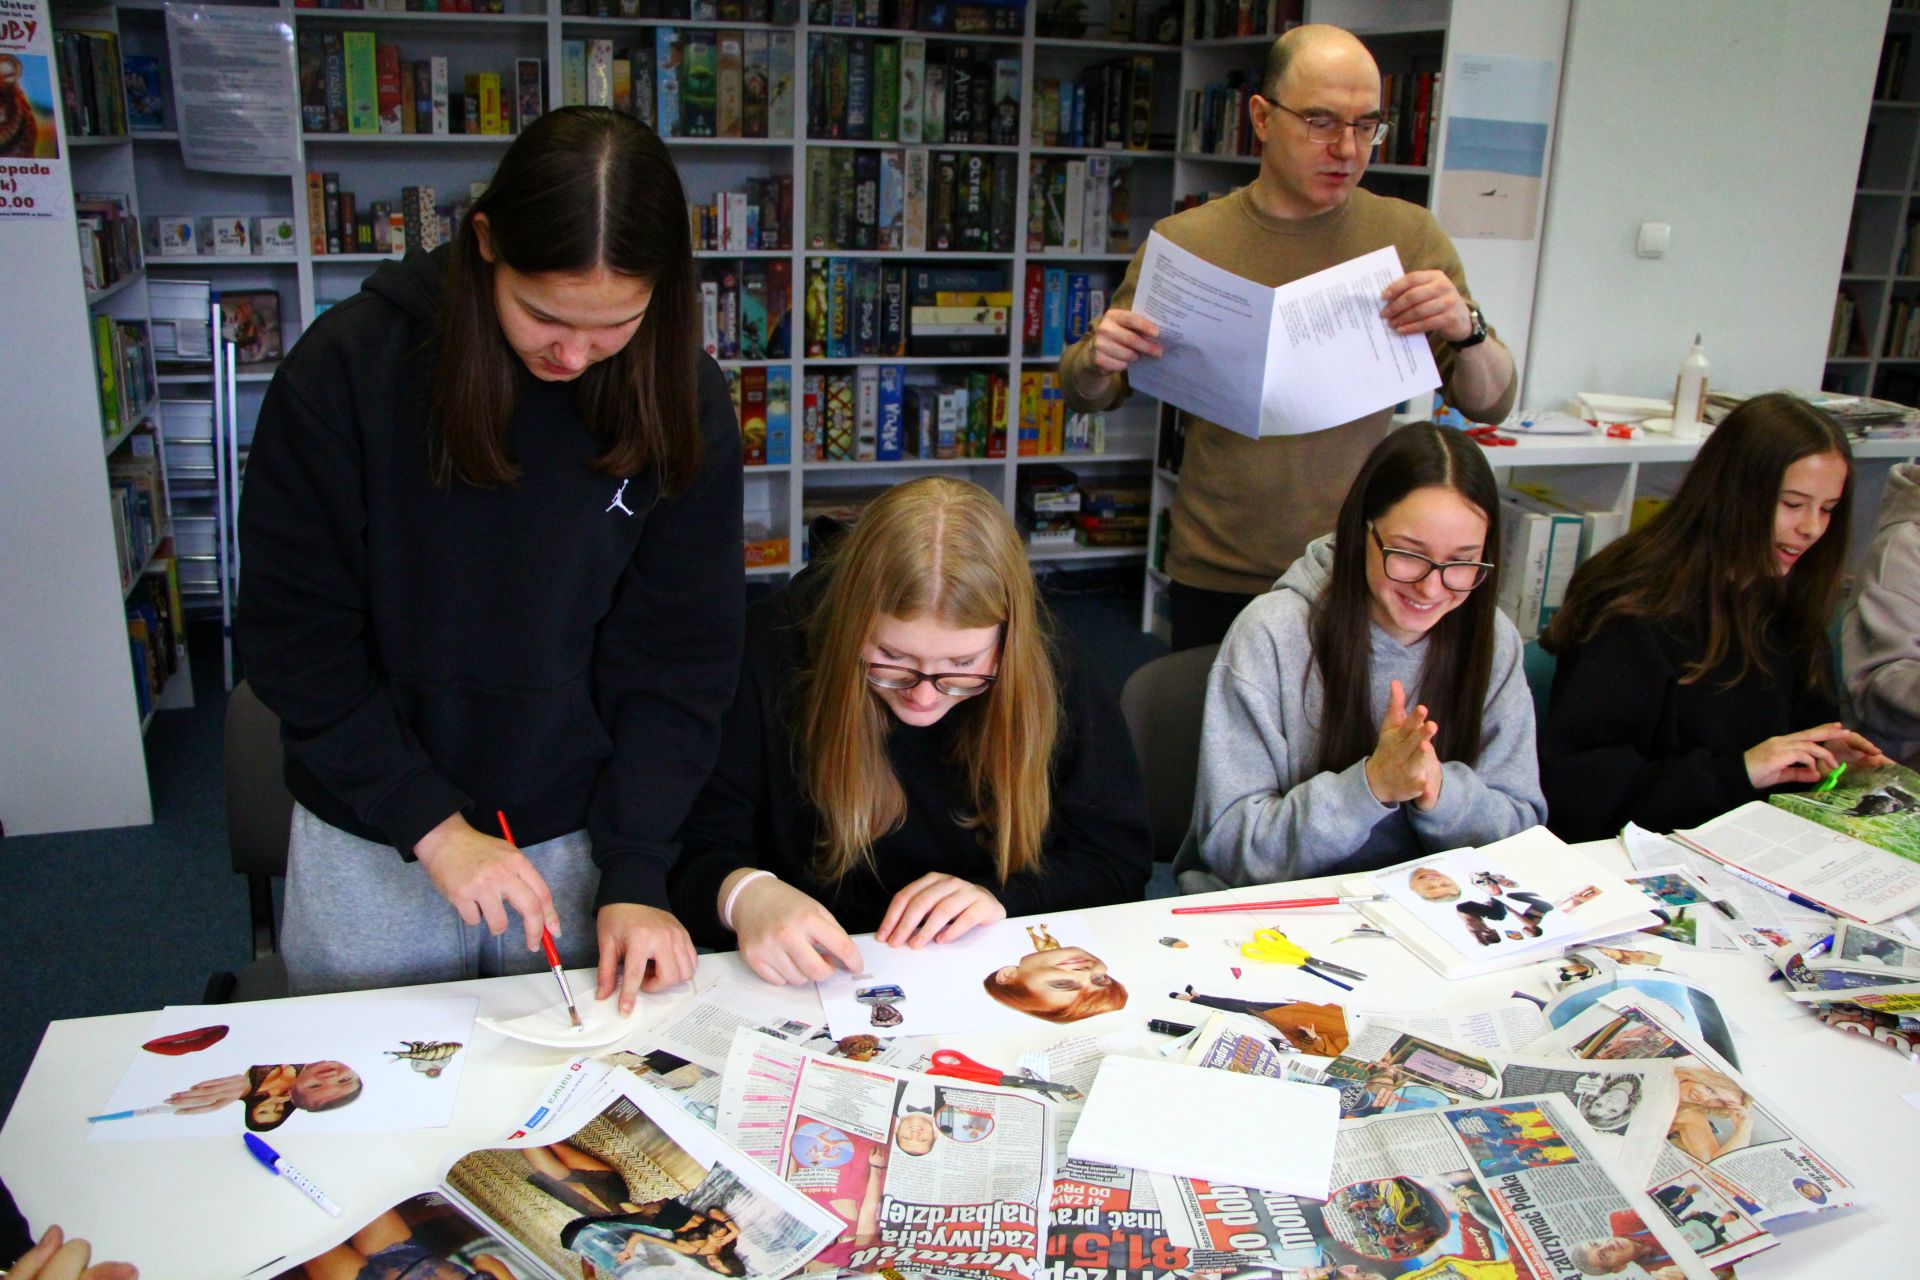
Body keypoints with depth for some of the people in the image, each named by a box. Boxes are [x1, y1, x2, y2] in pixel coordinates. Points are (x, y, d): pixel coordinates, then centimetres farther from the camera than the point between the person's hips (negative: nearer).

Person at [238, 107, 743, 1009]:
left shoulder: (686, 404, -9)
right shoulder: (350, 367, -14)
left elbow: (680, 656, -6)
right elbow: (292, 636, -10)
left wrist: (636, 873, -13)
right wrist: (431, 825, -16)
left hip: (579, 835, 1)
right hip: (370, 845, 0)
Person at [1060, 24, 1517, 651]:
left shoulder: (1409, 235, 0)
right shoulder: (1185, 240, -3)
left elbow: (1491, 403, -1)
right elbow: (1086, 396, 4)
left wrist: (1466, 330, -22)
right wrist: (1096, 361, -19)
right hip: (1216, 581, 0)